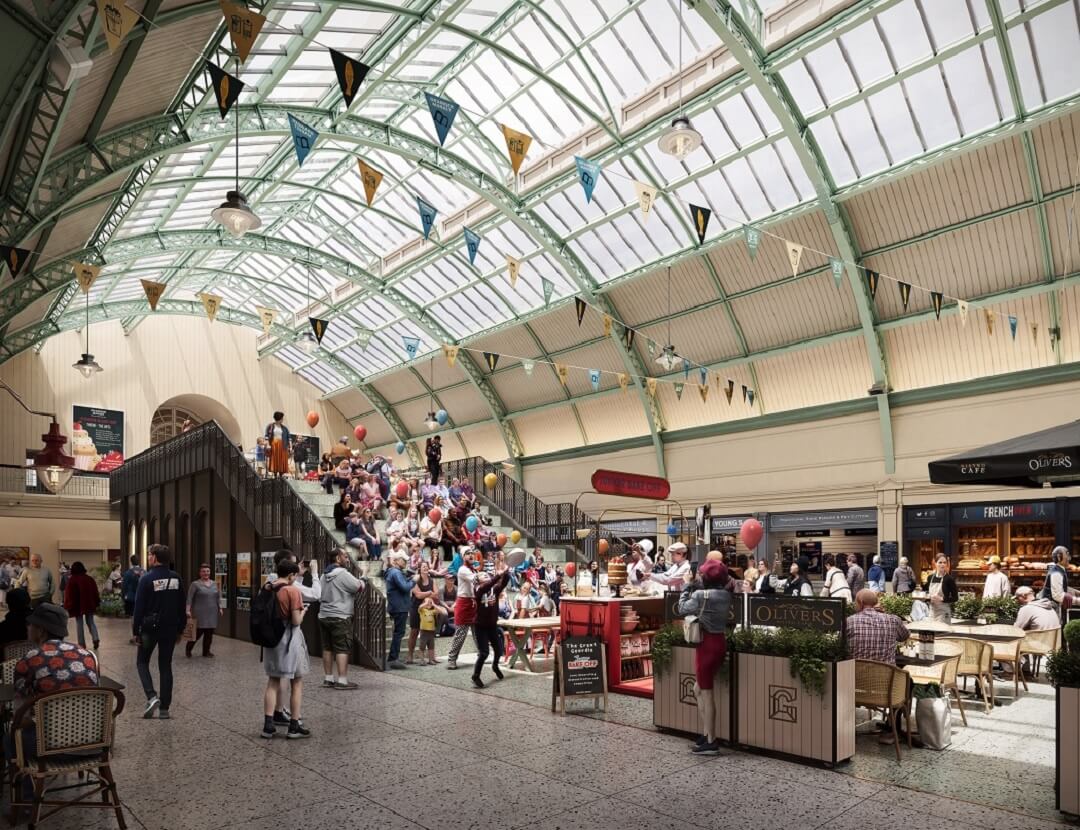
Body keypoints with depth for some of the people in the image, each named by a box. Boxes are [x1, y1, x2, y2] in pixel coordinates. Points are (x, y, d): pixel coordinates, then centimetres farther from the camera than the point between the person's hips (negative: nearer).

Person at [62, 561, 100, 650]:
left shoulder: (72, 580, -10)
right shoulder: (90, 578, 3)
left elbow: (69, 594, -11)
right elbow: (95, 592, 8)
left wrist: (67, 606, -5)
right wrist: (96, 603, 16)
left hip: (78, 606, -4)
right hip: (90, 605, 4)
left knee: (79, 624, 5)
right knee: (90, 622, 13)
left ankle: (82, 643, 5)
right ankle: (96, 639, -5)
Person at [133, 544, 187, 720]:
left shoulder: (147, 578, -12)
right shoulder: (176, 578, 3)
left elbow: (139, 607, -11)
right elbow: (182, 606, 7)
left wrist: (136, 631, -4)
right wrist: (180, 628, 13)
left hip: (150, 627, -4)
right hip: (170, 628, 4)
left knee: (142, 662, 13)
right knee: (165, 665, 9)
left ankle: (152, 697, -7)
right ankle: (164, 708, 8)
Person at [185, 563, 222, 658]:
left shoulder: (214, 584, 12)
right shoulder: (195, 584, -4)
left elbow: (218, 597, 18)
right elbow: (189, 598, -9)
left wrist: (220, 608, 13)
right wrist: (188, 610, -18)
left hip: (212, 613, 5)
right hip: (200, 613, -5)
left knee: (209, 633, 6)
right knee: (198, 632, -3)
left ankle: (206, 651, 16)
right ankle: (188, 649, 18)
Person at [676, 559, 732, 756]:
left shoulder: (700, 595, -18)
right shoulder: (725, 595, 4)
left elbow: (683, 608, -3)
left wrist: (687, 585, 4)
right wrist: (694, 586, 10)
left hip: (707, 643, -8)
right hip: (720, 640, 8)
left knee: (707, 693, 0)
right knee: (699, 689, 19)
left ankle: (711, 742, 6)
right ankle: (706, 734, 23)